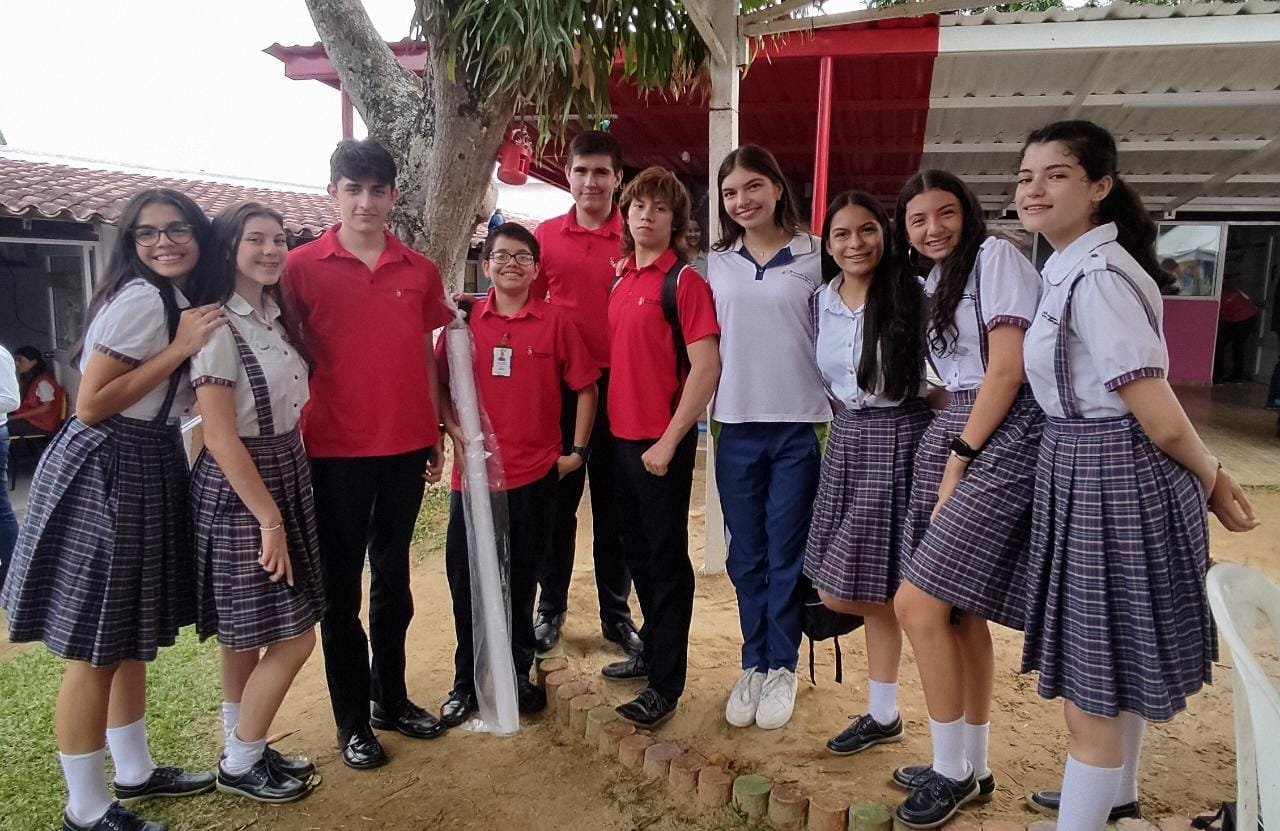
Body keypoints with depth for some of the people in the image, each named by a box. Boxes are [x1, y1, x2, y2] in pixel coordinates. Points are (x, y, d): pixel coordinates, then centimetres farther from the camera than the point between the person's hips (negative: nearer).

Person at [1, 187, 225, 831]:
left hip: (152, 470, 10)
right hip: (103, 474, -10)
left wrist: (189, 349, 4)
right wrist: (180, 348, -18)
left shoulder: (186, 301, 12)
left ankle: (135, 772, 35)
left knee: (132, 639, 19)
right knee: (95, 650, 2)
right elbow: (90, 405, -20)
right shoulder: (139, 299, -16)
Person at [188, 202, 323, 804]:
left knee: (248, 635, 17)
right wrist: (269, 519, -19)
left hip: (286, 474, 8)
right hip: (238, 489, -8)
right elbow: (220, 438, -20)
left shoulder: (275, 317, 9)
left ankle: (247, 750, 31)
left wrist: (287, 499, 9)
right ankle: (238, 766, 17)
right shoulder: (217, 327, -17)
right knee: (292, 638, -2)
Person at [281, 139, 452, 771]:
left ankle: (392, 699, 30)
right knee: (340, 585, 7)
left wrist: (435, 435, 9)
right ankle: (353, 720, 20)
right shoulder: (302, 266, -3)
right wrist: (292, 438, -2)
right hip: (336, 449, -3)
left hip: (404, 447, 3)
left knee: (393, 578, 15)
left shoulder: (419, 271, 5)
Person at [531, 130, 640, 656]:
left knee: (614, 505, 9)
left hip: (619, 383, -1)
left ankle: (616, 612, 23)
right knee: (556, 500, 10)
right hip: (558, 385, 1)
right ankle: (550, 608, 25)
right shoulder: (546, 235, 5)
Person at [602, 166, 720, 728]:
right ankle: (652, 650, 36)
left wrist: (669, 441, -18)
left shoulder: (684, 281, -10)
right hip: (623, 435, 7)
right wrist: (616, 424, 10)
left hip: (662, 443, -7)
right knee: (638, 552, 18)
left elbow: (706, 368, -17)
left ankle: (666, 683, 14)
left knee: (666, 558, 2)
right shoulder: (621, 282, 12)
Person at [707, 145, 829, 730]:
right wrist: (706, 408, 7)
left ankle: (781, 667, 19)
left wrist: (833, 410, 1)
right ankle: (752, 665, 23)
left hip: (799, 423, -2)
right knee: (746, 554, 10)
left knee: (786, 553, 5)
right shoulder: (716, 264, 8)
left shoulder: (814, 256, 1)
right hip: (736, 424, 3)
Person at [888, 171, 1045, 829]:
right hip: (957, 431, 8)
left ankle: (953, 770, 8)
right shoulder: (932, 280, 20)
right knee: (961, 611, 10)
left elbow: (1007, 368, -14)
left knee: (917, 604, -10)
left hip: (1002, 439, -8)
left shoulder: (995, 257, -6)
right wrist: (950, 450, 3)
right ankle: (971, 766, 24)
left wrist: (960, 459, -12)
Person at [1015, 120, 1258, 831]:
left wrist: (1211, 478, -6)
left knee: (1092, 684, 3)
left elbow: (1163, 419, -21)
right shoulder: (1074, 268, 9)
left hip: (1107, 482, -10)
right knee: (1118, 669, 27)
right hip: (1099, 477, 10)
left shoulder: (1095, 278, -22)